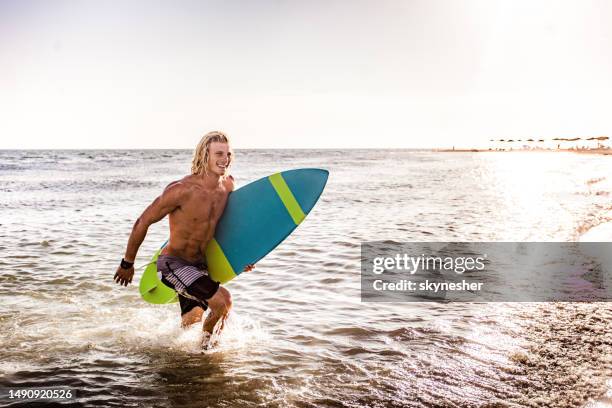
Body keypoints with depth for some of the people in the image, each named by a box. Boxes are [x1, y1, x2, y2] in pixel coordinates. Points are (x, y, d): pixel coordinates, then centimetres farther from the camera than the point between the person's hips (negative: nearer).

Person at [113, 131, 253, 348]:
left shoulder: (228, 185, -3)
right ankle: (206, 343, 6)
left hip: (199, 264, 8)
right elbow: (143, 223, -14)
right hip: (173, 263, -8)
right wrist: (127, 264, -5)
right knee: (223, 300, -22)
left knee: (191, 322, 22)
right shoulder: (182, 190, -24)